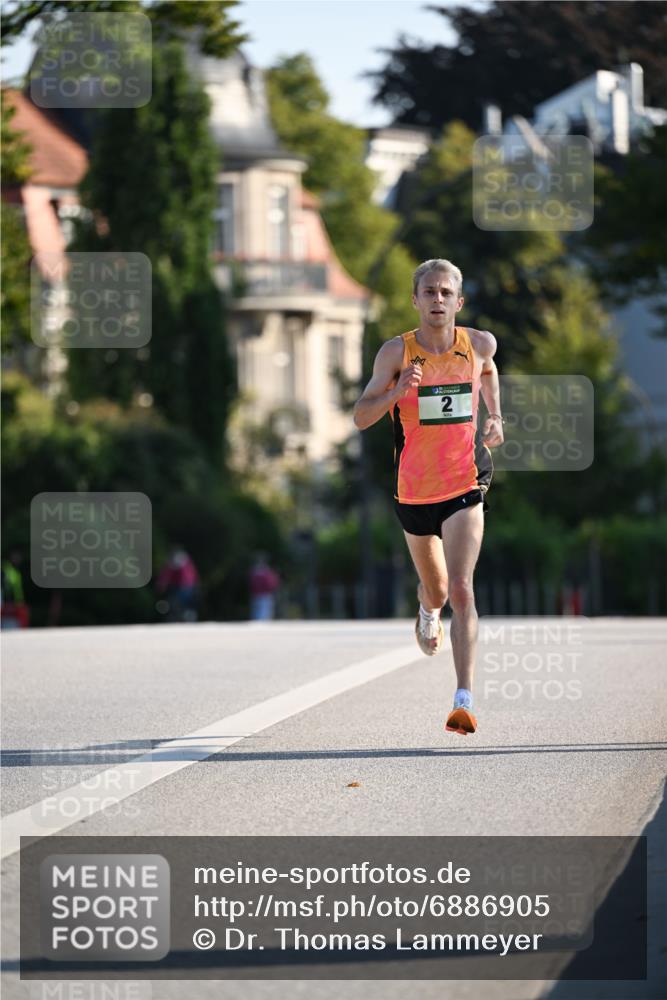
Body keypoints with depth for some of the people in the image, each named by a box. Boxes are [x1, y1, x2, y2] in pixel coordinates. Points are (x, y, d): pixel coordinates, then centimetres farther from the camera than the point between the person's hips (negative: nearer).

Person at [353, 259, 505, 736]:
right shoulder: (396, 351, -8)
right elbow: (362, 417, -12)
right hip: (415, 490, 1)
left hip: (465, 486, -1)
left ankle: (465, 700, -21)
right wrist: (396, 392, -29)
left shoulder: (480, 343, -2)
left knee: (460, 588, -17)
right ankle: (429, 612, 58)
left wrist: (495, 415, 14)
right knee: (435, 588, 19)